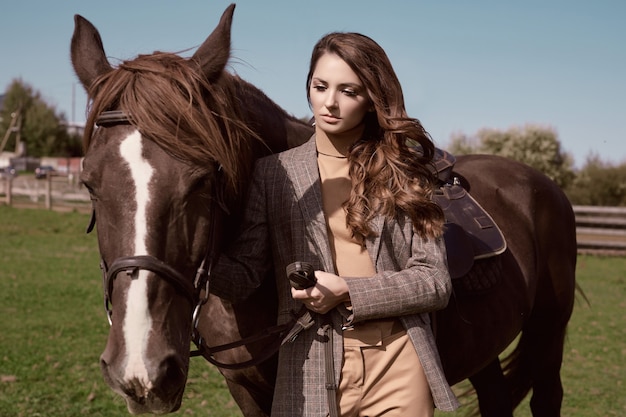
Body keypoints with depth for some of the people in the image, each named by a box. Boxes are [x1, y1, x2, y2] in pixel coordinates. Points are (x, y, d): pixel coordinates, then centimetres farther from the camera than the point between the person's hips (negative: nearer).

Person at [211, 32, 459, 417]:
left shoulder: (403, 171, 5)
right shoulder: (274, 172, 5)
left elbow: (435, 282, -2)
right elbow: (243, 276, -3)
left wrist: (347, 292, -15)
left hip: (400, 365, 1)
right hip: (313, 370, 0)